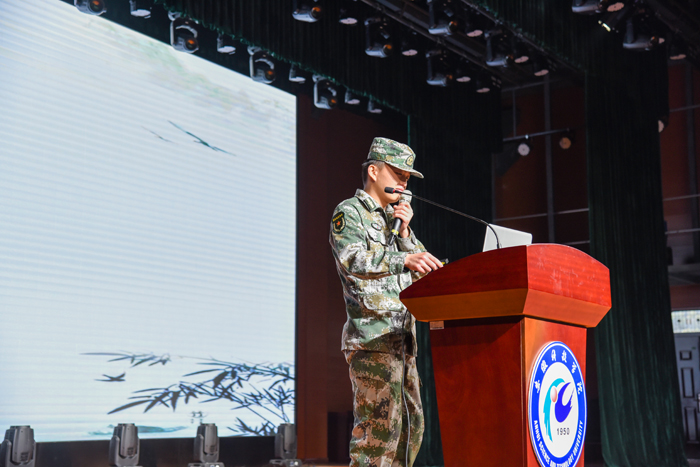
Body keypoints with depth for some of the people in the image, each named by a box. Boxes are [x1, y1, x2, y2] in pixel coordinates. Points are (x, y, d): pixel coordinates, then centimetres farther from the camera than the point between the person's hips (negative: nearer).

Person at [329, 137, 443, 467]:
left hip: (403, 338, 9)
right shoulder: (348, 212, 0)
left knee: (411, 424, 9)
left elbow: (421, 271, 17)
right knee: (380, 424, -14)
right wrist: (404, 260, -32)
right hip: (372, 336, -9)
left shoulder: (394, 217, 24)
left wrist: (404, 232, 2)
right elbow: (352, 259, -20)